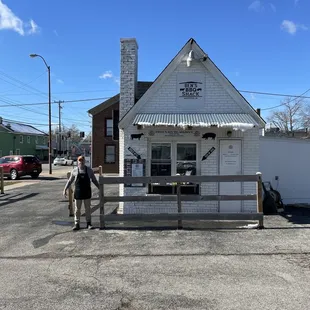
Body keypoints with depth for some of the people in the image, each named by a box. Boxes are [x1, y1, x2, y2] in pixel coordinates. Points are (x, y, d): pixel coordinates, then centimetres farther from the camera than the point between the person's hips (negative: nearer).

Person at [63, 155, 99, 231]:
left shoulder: (89, 170, 0)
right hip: (78, 192, 0)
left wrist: (100, 188, 5)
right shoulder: (74, 171, 0)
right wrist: (65, 189, 5)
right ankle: (77, 224, 16)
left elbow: (94, 180, 7)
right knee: (77, 209, 6)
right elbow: (70, 181, 8)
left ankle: (88, 223, 17)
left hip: (87, 193, 0)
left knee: (88, 208, 7)